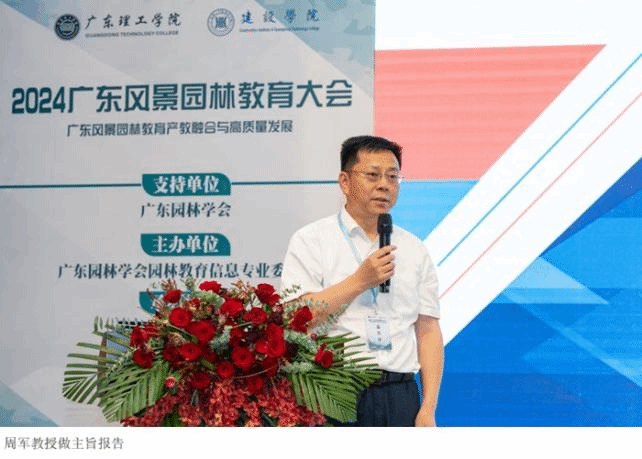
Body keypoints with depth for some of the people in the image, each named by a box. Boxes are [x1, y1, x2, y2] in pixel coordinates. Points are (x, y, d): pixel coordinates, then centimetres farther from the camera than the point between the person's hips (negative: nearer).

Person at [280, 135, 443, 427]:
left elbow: (428, 330, 10)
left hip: (400, 396, 4)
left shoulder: (415, 250, 15)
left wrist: (428, 409, 1)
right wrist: (359, 281, -10)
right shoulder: (311, 241, 3)